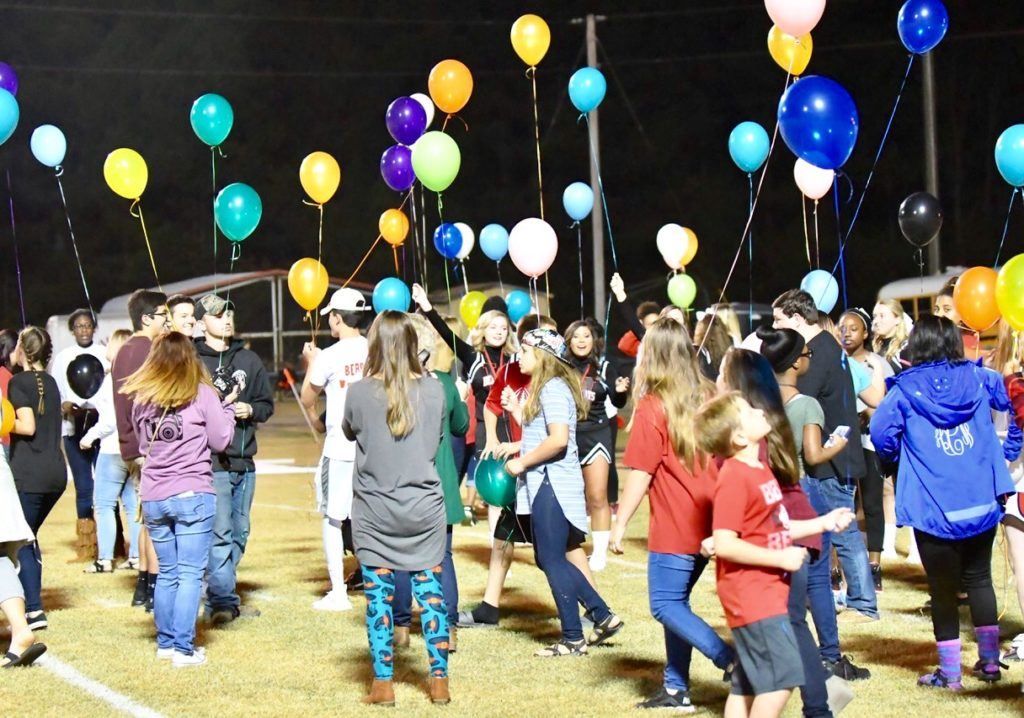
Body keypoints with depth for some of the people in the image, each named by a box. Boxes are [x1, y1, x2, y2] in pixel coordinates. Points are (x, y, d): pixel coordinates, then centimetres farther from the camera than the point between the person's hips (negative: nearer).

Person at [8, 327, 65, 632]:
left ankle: (34, 610, -11)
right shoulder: (50, 382, 14)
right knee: (29, 537, 19)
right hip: (56, 472, 7)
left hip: (28, 473, -7)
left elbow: (27, 426, -17)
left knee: (20, 542, -3)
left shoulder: (18, 382, -8)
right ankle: (33, 603, 18)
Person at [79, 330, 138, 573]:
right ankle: (136, 556, 11)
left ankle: (105, 559, -3)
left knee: (104, 503, -1)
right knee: (133, 504, 11)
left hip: (114, 448, -7)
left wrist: (92, 434, -3)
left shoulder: (113, 378, -12)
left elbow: (112, 418, -17)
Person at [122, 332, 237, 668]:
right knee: (190, 574, -1)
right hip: (193, 495, -4)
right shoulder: (202, 394, -6)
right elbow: (220, 440, 1)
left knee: (167, 573, 16)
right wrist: (227, 404, 12)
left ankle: (166, 642, 20)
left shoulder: (141, 398, 6)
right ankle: (183, 648, -4)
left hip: (153, 498, 4)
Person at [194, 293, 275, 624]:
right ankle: (223, 601, -9)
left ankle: (222, 596, 21)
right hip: (212, 463, -6)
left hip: (245, 462, 6)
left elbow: (267, 404, 17)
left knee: (239, 534, 12)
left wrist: (250, 410, -2)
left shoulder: (249, 359, 14)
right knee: (220, 533, -11)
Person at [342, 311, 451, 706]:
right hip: (425, 509, 1)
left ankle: (383, 684, 8)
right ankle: (439, 682, 10)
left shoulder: (359, 392, -11)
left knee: (379, 595, 5)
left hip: (374, 512, -1)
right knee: (431, 592, 8)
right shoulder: (433, 390, -6)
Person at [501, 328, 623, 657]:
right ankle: (603, 616, 17)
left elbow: (558, 439, -25)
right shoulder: (545, 388, 19)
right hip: (545, 485, 11)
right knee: (549, 559, 14)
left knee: (553, 560, -4)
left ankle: (573, 639, 2)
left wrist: (522, 463, -18)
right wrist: (516, 410, 13)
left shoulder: (552, 389, -14)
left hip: (552, 484, -11)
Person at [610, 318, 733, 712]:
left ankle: (731, 660, -16)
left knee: (666, 605, 0)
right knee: (677, 601, 16)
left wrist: (620, 524, -5)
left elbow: (641, 473, -13)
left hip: (674, 529, -7)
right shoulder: (709, 399, 6)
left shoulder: (653, 408, -13)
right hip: (709, 523, 7)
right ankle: (676, 687, 16)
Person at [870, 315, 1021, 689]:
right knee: (979, 578, 20)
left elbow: (881, 434, -11)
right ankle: (990, 661, 23)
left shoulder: (905, 390, -8)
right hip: (982, 501, 3)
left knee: (943, 588, 8)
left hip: (934, 508, -3)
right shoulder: (977, 378, 1)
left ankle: (950, 672, 13)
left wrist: (899, 458, 10)